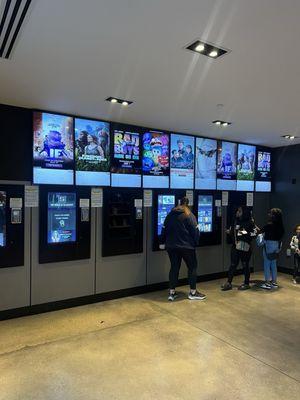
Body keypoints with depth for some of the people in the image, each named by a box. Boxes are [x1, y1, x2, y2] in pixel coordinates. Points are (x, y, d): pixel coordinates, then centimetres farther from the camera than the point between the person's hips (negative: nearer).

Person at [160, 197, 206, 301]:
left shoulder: (170, 214, 6)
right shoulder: (189, 215, -8)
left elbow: (164, 230, 9)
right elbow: (195, 230, -10)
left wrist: (163, 241, 20)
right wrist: (196, 242, 5)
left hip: (171, 246, 5)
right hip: (186, 246, -5)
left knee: (174, 267, 13)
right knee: (192, 267, 10)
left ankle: (172, 292, 15)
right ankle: (193, 292, 16)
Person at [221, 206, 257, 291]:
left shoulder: (250, 223, -8)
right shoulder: (235, 221, 9)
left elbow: (254, 233, -13)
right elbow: (232, 231, 20)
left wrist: (245, 233, -21)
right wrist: (229, 232, 0)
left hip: (245, 247, -5)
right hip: (235, 246, 5)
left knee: (245, 265, 7)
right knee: (233, 264, 7)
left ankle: (246, 283, 22)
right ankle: (229, 283, 12)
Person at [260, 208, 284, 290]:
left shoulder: (269, 225, -17)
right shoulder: (279, 225, 4)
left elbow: (260, 232, -6)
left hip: (269, 244, -7)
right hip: (276, 245, 7)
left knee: (267, 264, 2)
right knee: (274, 264, 15)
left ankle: (267, 283, 5)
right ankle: (274, 282, 21)